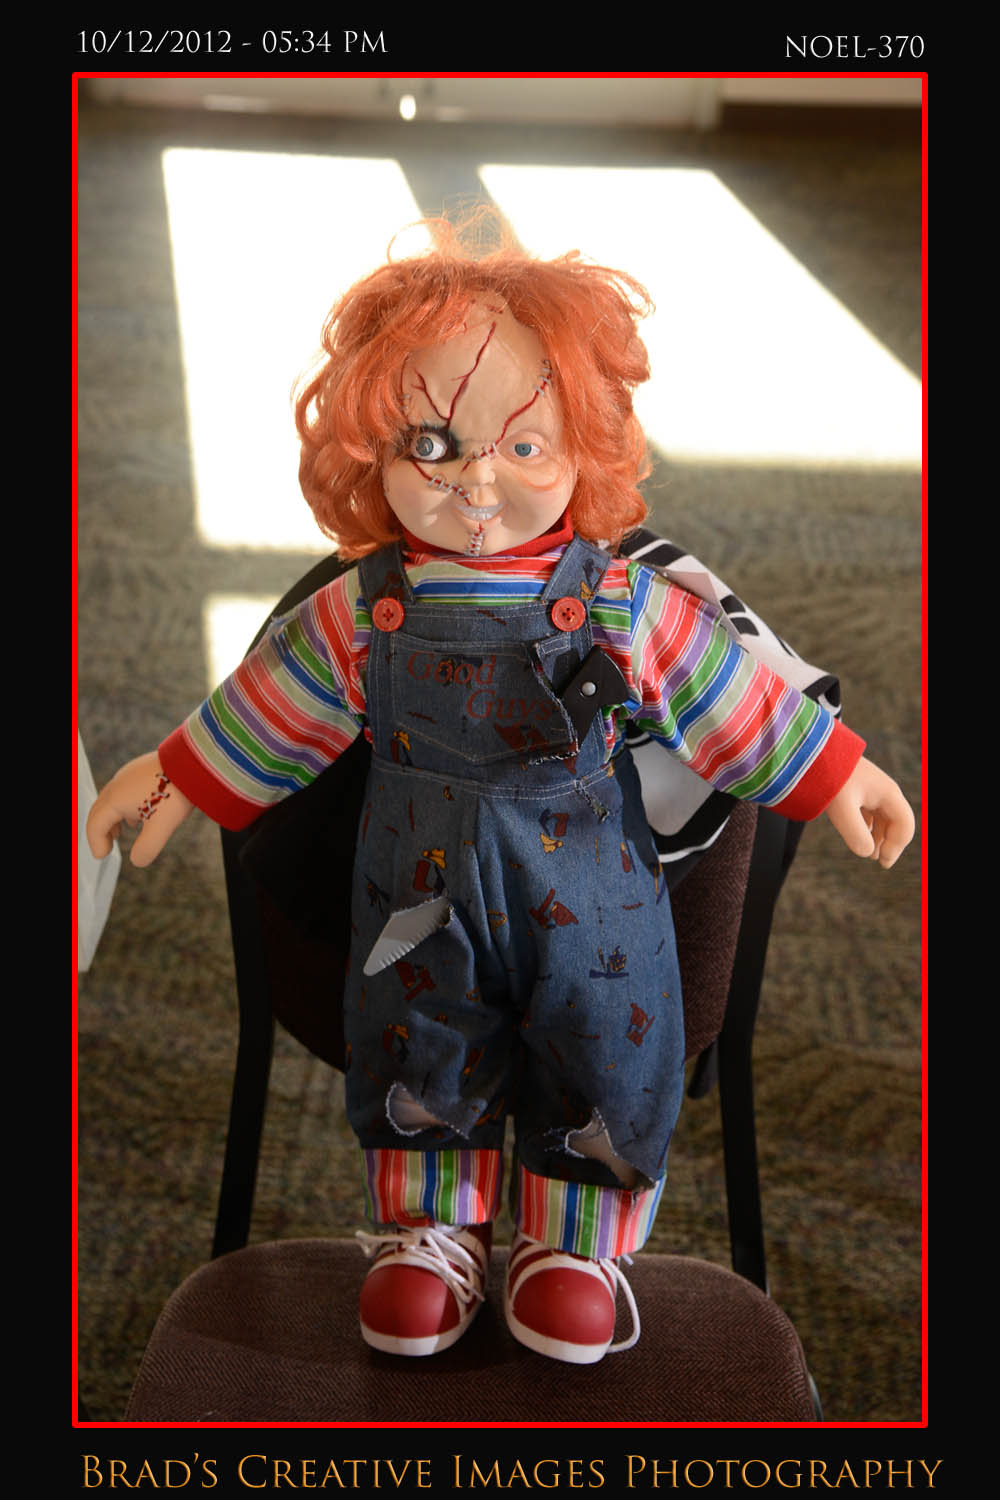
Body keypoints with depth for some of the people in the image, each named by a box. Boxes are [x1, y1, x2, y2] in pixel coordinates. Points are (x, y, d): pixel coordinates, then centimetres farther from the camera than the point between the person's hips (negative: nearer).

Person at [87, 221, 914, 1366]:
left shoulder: (623, 605, -13)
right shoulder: (363, 613, -10)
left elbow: (731, 696, -3)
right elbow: (269, 707, 3)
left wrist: (833, 776, 0)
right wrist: (179, 778, 9)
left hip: (584, 895, -1)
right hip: (422, 896, 1)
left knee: (602, 1062, 11)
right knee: (417, 1060, 14)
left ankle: (573, 1244, 35)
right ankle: (429, 1232, 39)